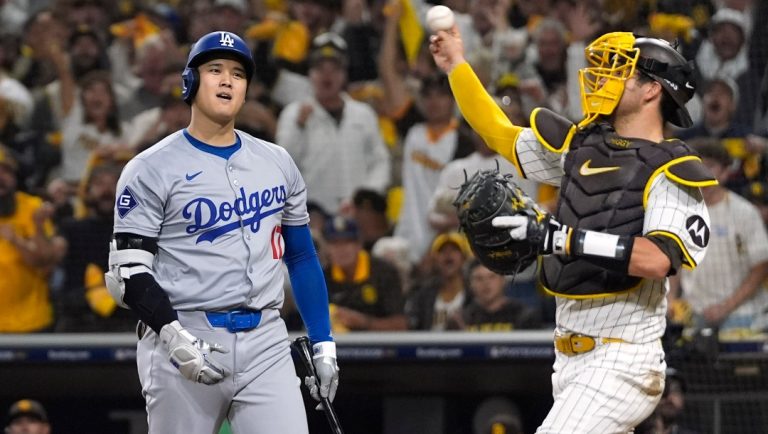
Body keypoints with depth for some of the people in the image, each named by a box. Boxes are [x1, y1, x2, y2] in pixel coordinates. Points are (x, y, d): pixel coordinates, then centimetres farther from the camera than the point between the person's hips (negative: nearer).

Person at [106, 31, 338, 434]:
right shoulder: (151, 169, -2)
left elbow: (301, 256, 19)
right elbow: (129, 270, -7)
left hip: (266, 343, 4)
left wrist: (323, 343, 12)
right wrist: (174, 338, -21)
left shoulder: (277, 162, 13)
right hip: (185, 345, -4)